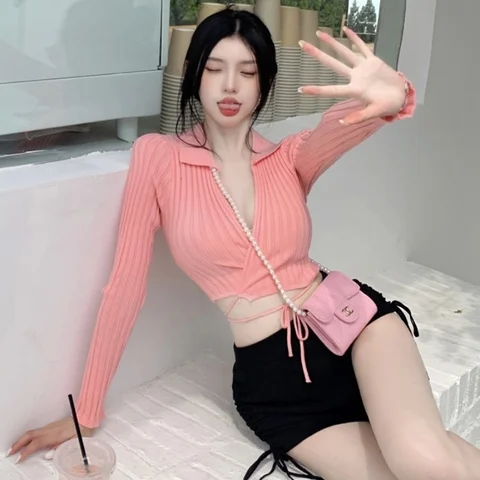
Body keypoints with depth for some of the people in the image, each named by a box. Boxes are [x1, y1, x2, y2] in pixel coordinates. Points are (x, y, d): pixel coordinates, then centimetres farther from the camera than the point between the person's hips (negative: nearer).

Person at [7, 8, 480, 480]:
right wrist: (86, 412, 2)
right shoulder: (157, 156, 0)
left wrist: (392, 99, -44)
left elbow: (337, 128, -18)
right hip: (272, 376, -1)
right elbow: (125, 284, 0)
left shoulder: (289, 157, 6)